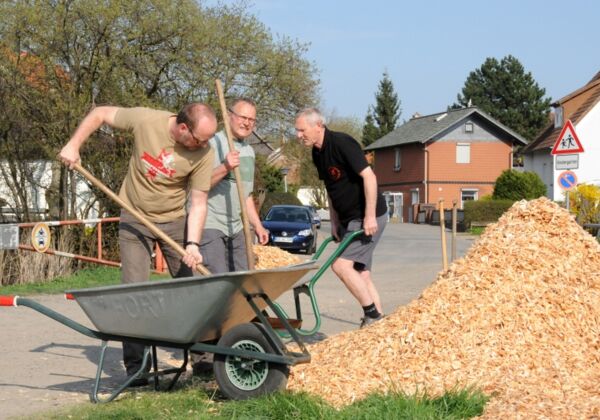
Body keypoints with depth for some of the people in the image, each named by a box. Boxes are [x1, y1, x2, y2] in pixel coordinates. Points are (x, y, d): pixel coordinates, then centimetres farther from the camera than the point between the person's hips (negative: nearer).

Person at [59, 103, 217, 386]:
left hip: (175, 222, 1)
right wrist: (73, 145, -12)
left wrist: (192, 244, -25)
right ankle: (135, 366, -1)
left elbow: (198, 203, -15)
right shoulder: (145, 121, -21)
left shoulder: (203, 154, -18)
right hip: (135, 220, -1)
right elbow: (100, 113, -6)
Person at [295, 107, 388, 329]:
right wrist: (335, 222, 15)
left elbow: (369, 176, -23)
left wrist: (370, 216, -25)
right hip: (349, 219, 9)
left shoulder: (342, 143, -19)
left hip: (369, 218, -9)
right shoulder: (317, 153, 8)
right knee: (360, 272, 9)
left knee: (341, 265, -15)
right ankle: (377, 319, 16)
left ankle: (372, 313, -4)